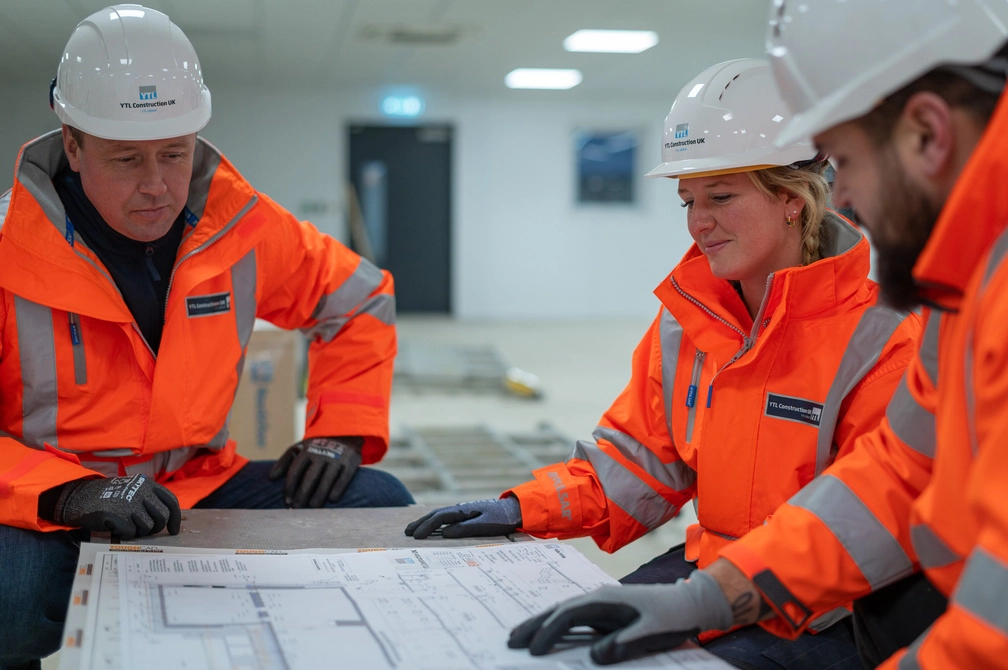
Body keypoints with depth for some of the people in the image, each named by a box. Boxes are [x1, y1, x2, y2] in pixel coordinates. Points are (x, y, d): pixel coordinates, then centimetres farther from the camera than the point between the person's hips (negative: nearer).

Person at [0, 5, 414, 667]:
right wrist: (68, 495, -29)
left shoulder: (239, 224, -2)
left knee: (380, 504, -10)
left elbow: (360, 298, 14)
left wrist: (340, 431, 3)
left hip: (202, 487, 5)